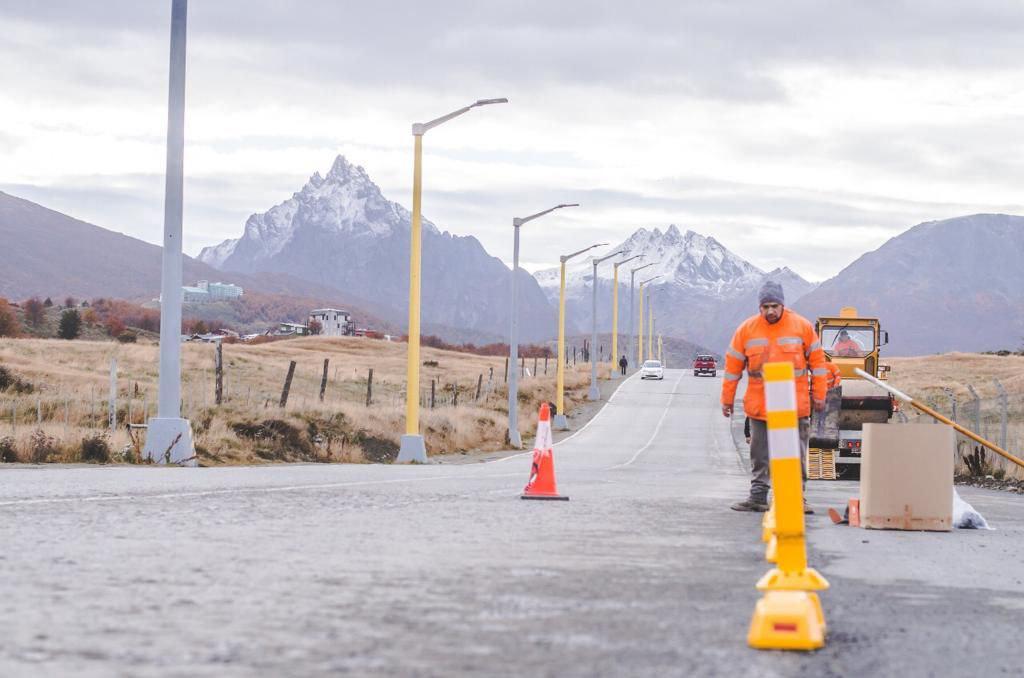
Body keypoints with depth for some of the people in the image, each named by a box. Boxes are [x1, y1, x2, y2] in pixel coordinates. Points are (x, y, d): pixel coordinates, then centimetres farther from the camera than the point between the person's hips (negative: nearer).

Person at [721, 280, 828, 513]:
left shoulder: (802, 326, -1)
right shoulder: (746, 329, 1)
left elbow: (817, 361, 6)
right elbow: (733, 366, 7)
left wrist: (819, 395, 5)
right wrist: (727, 399, 9)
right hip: (758, 405, 1)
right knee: (760, 456, 7)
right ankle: (758, 496, 13)